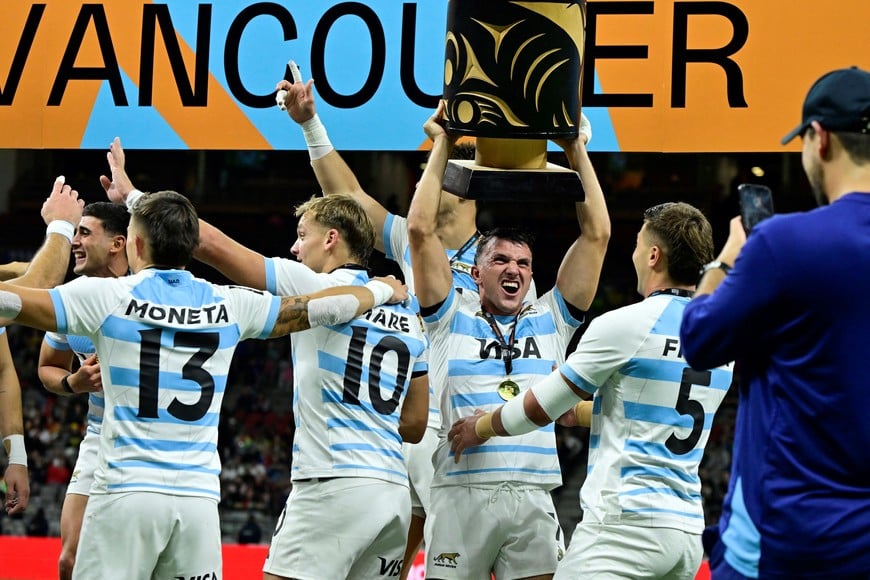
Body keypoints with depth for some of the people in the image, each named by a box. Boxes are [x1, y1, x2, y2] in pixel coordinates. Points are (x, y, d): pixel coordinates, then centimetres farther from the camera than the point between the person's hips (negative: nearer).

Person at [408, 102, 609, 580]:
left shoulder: (551, 320, 16)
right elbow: (421, 229, 3)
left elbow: (596, 234, 13)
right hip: (461, 492, -2)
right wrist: (442, 146, 9)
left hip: (533, 498, 2)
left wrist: (576, 149, 14)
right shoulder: (452, 317, 11)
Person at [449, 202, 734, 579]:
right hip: (689, 528, 7)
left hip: (625, 520, -7)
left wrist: (480, 428, 20)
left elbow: (539, 408, 1)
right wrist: (579, 412, 40)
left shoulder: (625, 324, -9)